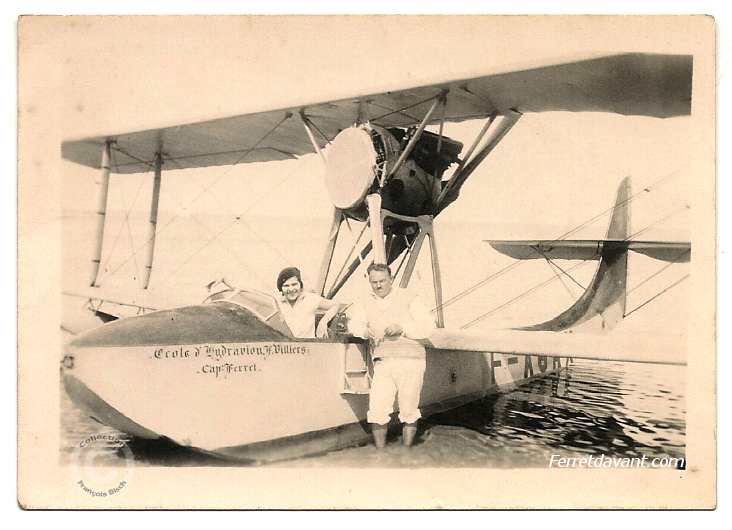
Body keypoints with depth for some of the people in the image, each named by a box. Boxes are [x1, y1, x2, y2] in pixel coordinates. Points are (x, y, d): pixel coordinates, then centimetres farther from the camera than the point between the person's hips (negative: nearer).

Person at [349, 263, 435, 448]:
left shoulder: (409, 299, 4)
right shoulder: (366, 302, 16)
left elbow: (428, 326, -3)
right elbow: (354, 322, 16)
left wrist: (402, 328, -17)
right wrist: (363, 330, -7)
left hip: (410, 361, -3)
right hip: (382, 363, 3)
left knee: (409, 412, 1)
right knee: (376, 410, -7)